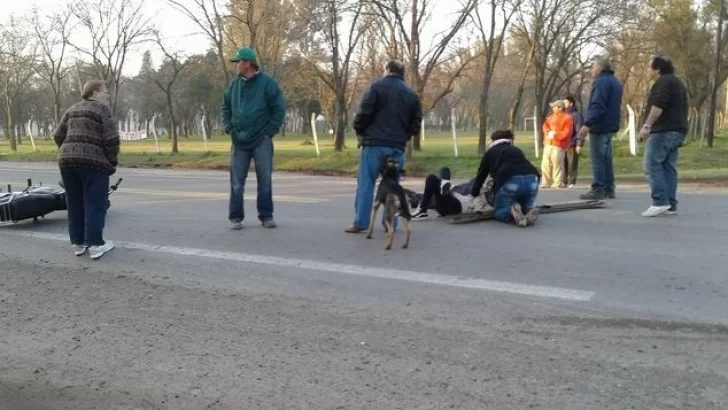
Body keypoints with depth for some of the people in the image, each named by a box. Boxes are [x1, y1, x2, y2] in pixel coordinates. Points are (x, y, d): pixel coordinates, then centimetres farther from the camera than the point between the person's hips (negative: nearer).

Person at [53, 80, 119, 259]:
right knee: (94, 204, -1)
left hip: (67, 160, 7)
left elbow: (58, 136, 15)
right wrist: (112, 163, -2)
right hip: (93, 162, -6)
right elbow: (111, 139, -12)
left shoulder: (73, 109, 18)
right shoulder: (103, 109, -2)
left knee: (75, 204, 13)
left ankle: (77, 243, 17)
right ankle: (95, 245, -1)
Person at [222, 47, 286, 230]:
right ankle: (236, 217, 12)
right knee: (237, 181, 3)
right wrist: (228, 127, 6)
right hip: (239, 141, 3)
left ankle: (266, 216, 15)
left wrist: (270, 131, -8)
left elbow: (279, 109, -3)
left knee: (265, 180, 4)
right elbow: (226, 107, 18)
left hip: (262, 141, -3)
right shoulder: (234, 84, 8)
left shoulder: (267, 83, -5)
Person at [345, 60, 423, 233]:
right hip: (398, 146, 4)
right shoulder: (412, 94, 14)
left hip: (375, 143, -4)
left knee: (365, 183, 0)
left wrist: (359, 132, 7)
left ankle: (360, 223, -2)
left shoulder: (377, 86, 0)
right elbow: (416, 123, 14)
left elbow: (363, 112, -9)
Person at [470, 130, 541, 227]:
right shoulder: (517, 150, 34)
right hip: (532, 179, 4)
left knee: (499, 211, 17)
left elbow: (481, 175, 28)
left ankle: (512, 211, -14)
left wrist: (474, 194, 42)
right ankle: (529, 211, -6)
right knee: (524, 208, 27)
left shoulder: (490, 152, 23)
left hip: (510, 181, -4)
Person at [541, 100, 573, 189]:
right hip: (548, 144, 7)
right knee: (545, 164, 7)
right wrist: (548, 132, -3)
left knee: (557, 165, -9)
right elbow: (545, 124, 17)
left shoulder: (567, 118, -8)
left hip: (558, 146, -7)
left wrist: (555, 135, -16)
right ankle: (546, 183, 15)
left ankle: (557, 184, -3)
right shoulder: (552, 116, 15)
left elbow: (566, 134, -14)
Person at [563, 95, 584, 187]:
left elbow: (579, 130, -10)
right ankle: (564, 181, 11)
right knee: (564, 164, 6)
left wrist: (579, 145, -15)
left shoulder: (576, 115, -4)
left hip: (572, 144, -6)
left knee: (572, 164, -2)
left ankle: (571, 182, 2)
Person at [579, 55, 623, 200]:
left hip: (599, 126, -10)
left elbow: (597, 106, -24)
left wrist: (587, 124, -26)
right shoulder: (615, 81, 19)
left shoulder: (601, 81, -14)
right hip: (610, 126, 10)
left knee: (597, 159, -8)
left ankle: (598, 190, -9)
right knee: (606, 158, 12)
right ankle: (608, 189, 14)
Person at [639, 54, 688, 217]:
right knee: (669, 167, 7)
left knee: (651, 164, -11)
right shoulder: (679, 83, 23)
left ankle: (660, 202, -17)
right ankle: (671, 205, 4)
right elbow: (682, 108, 28)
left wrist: (647, 126, -24)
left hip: (664, 131, -10)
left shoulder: (663, 82, -9)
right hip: (677, 130, 10)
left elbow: (658, 106, -22)